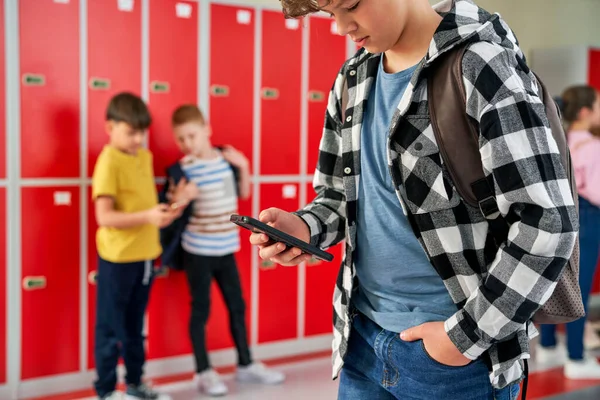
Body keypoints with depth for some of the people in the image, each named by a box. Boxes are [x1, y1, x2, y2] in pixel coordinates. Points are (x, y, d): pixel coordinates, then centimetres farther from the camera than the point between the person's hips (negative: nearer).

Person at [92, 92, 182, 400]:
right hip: (117, 258, -7)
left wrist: (166, 209, 4)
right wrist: (148, 216, -31)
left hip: (145, 254, 7)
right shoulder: (108, 162, -16)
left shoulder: (145, 156, 8)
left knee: (135, 326, 19)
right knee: (111, 328, 5)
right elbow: (104, 217, -22)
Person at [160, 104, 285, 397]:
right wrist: (180, 200, -30)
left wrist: (243, 167, -4)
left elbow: (243, 194, 10)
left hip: (225, 248, 5)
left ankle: (246, 365, 27)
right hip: (197, 251, -5)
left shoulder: (226, 157, 0)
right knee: (200, 310, 4)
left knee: (237, 306, 13)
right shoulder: (181, 169, -13)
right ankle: (203, 372, 17)